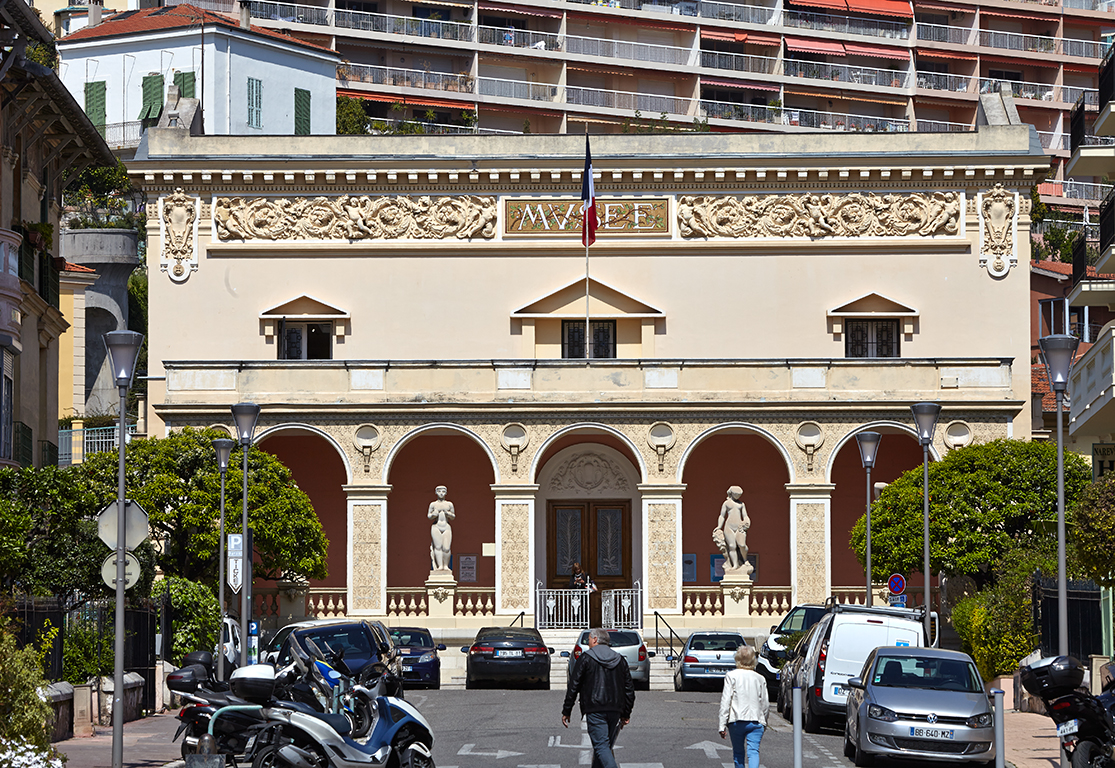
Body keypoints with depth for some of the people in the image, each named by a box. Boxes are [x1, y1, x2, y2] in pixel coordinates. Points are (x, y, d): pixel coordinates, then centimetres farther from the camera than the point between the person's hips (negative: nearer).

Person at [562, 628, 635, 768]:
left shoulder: (586, 658, 0)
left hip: (595, 710, -5)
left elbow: (573, 686, -1)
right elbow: (629, 689, 17)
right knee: (606, 747, 17)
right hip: (615, 710, 6)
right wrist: (626, 714, 23)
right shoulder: (620, 660, 16)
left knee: (601, 747, -12)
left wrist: (566, 711, 5)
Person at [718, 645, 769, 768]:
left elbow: (725, 701, -7)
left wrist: (722, 725, -6)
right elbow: (765, 704, 11)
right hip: (756, 721, 1)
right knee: (753, 751, -7)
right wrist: (763, 723, 25)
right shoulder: (760, 678, 6)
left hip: (736, 721, -1)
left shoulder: (731, 676, -3)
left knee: (738, 752, 14)